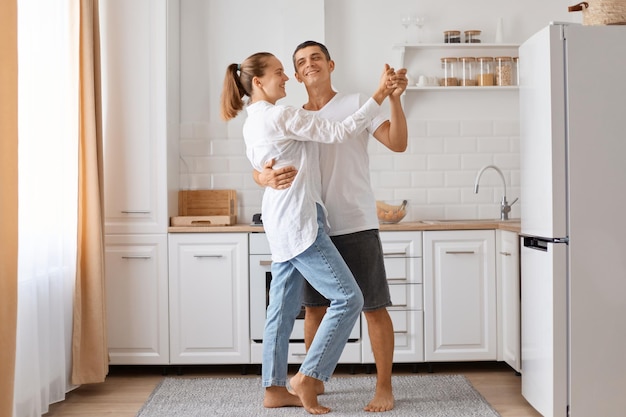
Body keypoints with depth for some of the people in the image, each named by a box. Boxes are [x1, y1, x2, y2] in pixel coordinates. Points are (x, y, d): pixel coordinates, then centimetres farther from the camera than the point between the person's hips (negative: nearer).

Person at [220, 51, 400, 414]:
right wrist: (379, 96, -12)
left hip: (282, 224, 10)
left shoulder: (252, 122, 16)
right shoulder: (281, 116, -14)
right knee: (348, 298, -6)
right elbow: (339, 132, -15)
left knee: (284, 307, 12)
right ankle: (308, 378, -2)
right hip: (299, 221, -10)